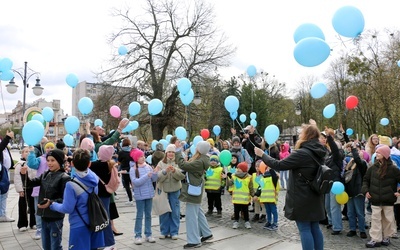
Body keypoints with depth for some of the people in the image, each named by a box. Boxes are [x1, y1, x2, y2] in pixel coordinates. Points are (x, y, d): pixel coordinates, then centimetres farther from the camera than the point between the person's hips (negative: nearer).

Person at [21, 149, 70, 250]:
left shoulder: (64, 178, -14)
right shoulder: (45, 175, 7)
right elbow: (30, 183, 4)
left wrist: (51, 203, -29)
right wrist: (24, 174, -13)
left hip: (56, 218, -6)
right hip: (44, 216, 7)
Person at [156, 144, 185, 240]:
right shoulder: (161, 163, 0)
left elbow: (182, 176, -11)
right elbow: (158, 177, -7)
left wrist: (174, 170, -29)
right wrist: (165, 171, -25)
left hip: (175, 190, 0)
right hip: (163, 190, 0)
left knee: (175, 212, 5)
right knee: (164, 212, 9)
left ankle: (174, 232, 18)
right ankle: (164, 231, 23)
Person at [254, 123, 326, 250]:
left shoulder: (301, 153, -21)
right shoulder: (318, 153, 6)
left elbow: (279, 165, -18)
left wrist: (262, 154, -7)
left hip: (302, 198, -8)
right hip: (314, 197, 8)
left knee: (304, 229, 1)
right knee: (315, 227, 15)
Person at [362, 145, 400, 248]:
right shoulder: (373, 168, 0)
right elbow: (366, 179, 10)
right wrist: (366, 190, 0)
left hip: (388, 200, -2)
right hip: (375, 200, 2)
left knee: (388, 219, 12)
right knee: (375, 219, 3)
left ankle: (386, 237, 30)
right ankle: (376, 239, 9)